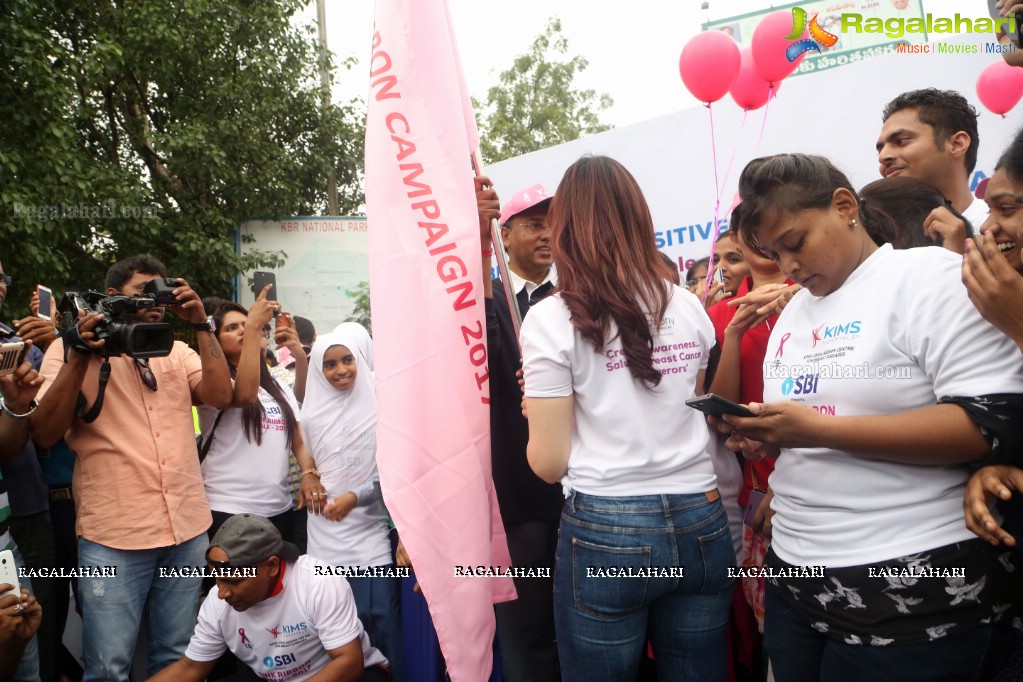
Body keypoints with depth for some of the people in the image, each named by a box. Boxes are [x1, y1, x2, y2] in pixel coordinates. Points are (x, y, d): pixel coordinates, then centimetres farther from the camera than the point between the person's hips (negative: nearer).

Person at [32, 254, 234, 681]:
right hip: (114, 536, -3)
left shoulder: (176, 351, 12)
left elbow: (220, 396, -4)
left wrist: (201, 326, -7)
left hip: (187, 529, 4)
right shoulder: (72, 348, 2)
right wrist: (80, 355, -16)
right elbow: (44, 434, -8)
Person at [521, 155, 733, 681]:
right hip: (702, 524, 5)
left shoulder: (552, 319, -10)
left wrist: (538, 413, 9)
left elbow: (549, 462, -10)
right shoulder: (689, 308, 5)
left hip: (605, 533, -4)